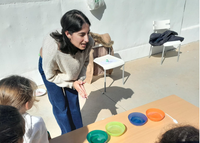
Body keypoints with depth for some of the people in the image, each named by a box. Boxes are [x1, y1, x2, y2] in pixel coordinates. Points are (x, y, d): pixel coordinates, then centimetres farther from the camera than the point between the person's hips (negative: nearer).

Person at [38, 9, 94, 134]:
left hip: (71, 72, 3)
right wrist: (72, 83, -27)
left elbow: (85, 62, -9)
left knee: (74, 102, 13)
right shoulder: (52, 47, -44)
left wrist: (80, 79, -22)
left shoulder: (89, 42, -33)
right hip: (50, 68, -3)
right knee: (60, 106, 5)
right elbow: (51, 76, -24)